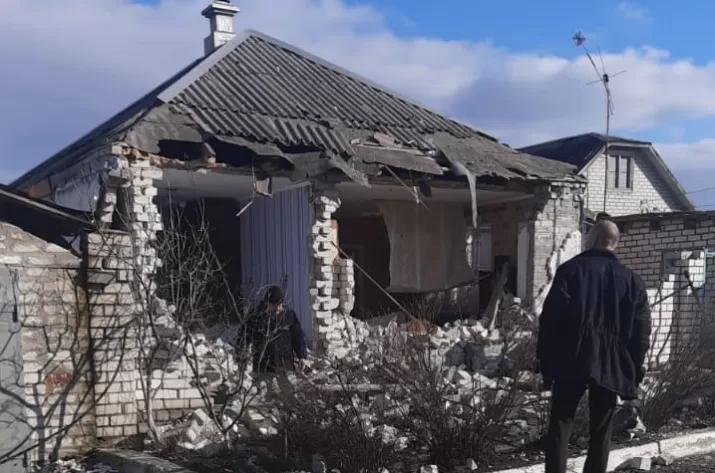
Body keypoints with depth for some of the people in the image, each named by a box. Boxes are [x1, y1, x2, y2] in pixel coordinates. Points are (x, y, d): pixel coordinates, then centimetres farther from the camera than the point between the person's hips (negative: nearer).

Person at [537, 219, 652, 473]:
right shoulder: (631, 280, 8)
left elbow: (551, 316, -7)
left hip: (571, 360, -2)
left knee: (560, 424, 4)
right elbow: (641, 330, 6)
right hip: (611, 364, 3)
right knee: (601, 430, 11)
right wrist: (636, 369, 11)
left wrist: (543, 355, -1)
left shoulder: (570, 269, -1)